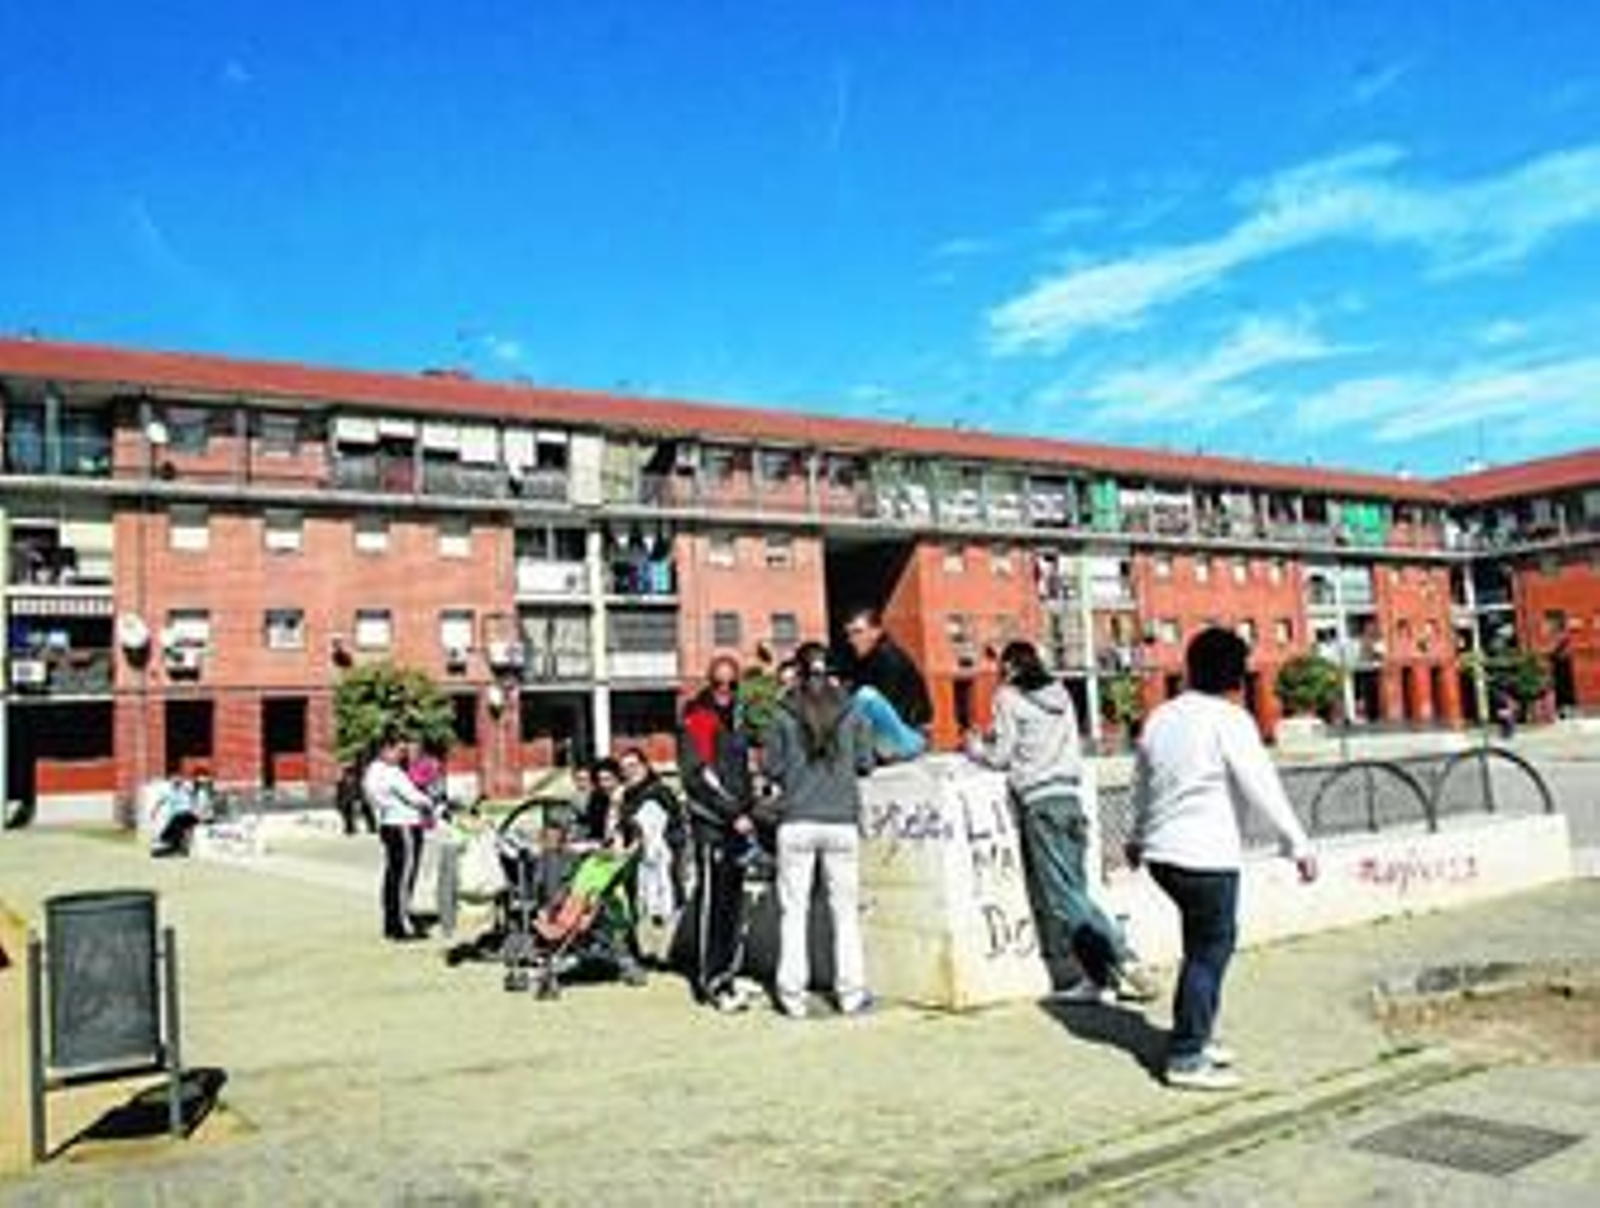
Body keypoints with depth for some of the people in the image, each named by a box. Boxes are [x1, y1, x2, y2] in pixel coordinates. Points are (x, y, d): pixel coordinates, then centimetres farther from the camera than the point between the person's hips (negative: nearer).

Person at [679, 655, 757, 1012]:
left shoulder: (736, 717, 17)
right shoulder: (696, 719, -7)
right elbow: (700, 775, -16)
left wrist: (748, 811, 15)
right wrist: (733, 813, -19)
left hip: (737, 821, 8)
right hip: (710, 822, -8)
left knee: (734, 899, 12)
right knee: (711, 899, -7)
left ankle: (727, 974, 21)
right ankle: (711, 982, -2)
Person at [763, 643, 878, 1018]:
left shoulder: (784, 714, -4)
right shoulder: (851, 712, -1)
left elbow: (770, 766, 1)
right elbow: (866, 762, 5)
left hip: (797, 822, -1)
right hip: (842, 821, 1)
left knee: (794, 909, 6)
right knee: (845, 909, 9)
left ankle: (792, 994, 8)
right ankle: (850, 993, 12)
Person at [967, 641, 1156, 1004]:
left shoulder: (1009, 697, 1)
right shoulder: (1060, 693, 18)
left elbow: (1001, 757, -1)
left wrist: (976, 749, 20)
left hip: (1039, 800, -7)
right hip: (1071, 795, 7)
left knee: (1064, 896, -6)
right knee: (1073, 890, 8)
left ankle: (1124, 962, -14)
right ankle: (1097, 977, 4)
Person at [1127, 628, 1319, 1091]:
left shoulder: (1161, 717, 14)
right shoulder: (1229, 719, -10)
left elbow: (1142, 785, 26)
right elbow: (1262, 785, -17)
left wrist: (1138, 837, 39)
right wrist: (1298, 845, -16)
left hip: (1162, 852, 8)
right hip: (1206, 856, -8)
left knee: (1208, 943, 20)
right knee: (1209, 951, 1)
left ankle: (1197, 1036, 26)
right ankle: (1186, 1059, 4)